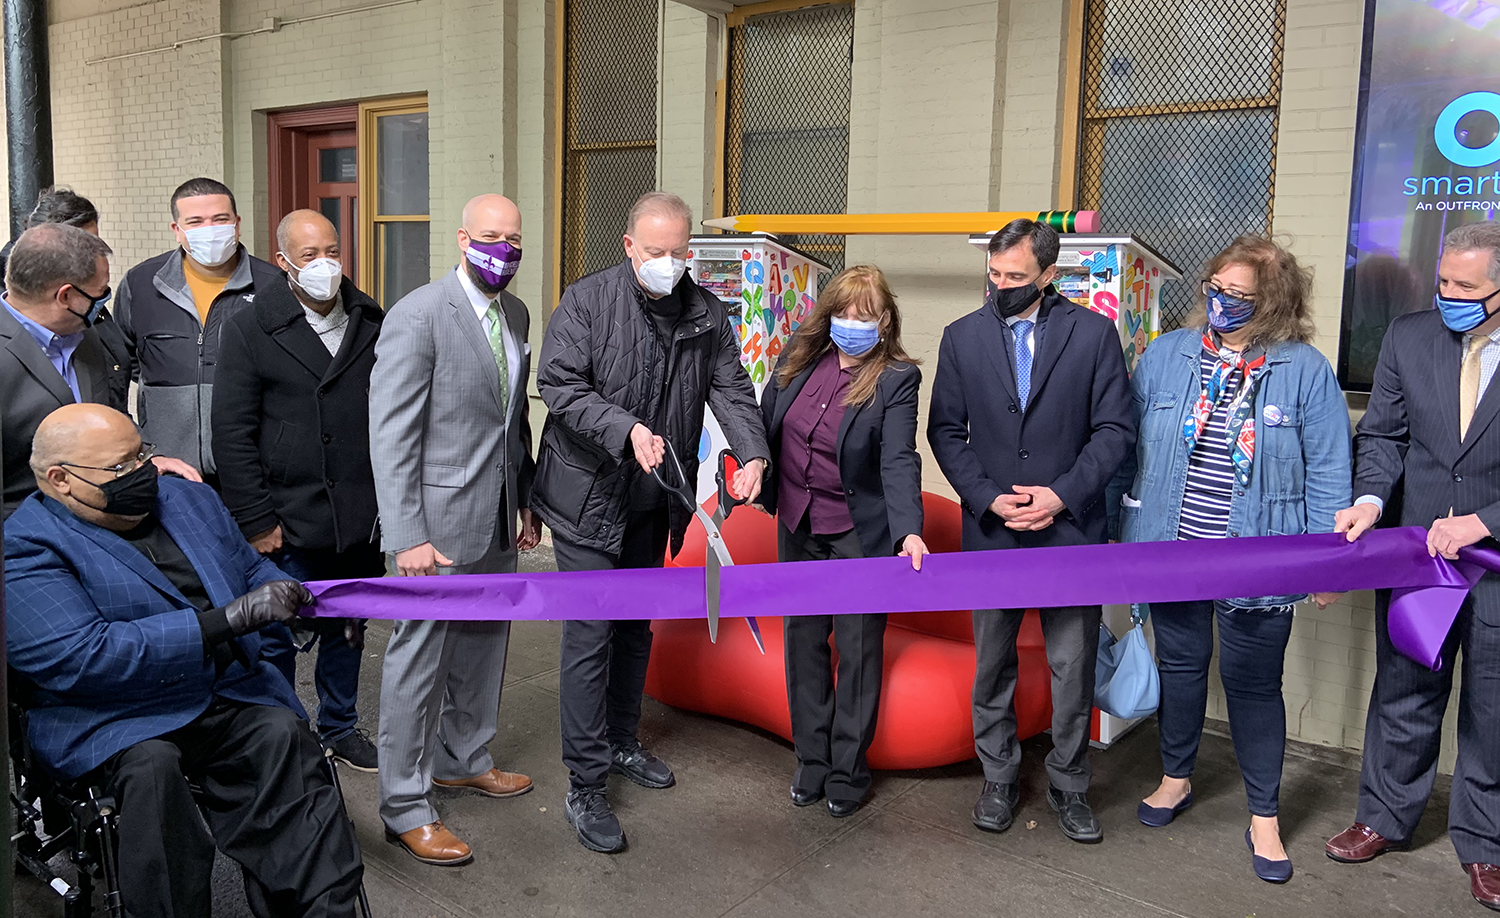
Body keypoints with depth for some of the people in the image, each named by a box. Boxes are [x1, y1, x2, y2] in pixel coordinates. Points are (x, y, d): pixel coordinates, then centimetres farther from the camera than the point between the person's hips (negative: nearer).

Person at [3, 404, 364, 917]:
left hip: (232, 699, 5)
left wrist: (303, 603, 3)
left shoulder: (190, 499, 14)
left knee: (282, 732, -25)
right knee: (150, 764, -35)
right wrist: (227, 621, -23)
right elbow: (82, 660, -19)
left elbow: (252, 571, 27)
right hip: (114, 721, -4)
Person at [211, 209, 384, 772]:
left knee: (348, 632, 18)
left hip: (362, 520, 4)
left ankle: (340, 727, 36)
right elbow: (232, 434, -7)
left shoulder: (371, 323, 6)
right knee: (277, 640, 7)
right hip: (287, 526, -4)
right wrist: (257, 522, -11)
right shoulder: (249, 330, -5)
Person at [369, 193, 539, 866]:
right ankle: (404, 806, 16)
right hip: (438, 521, -8)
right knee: (420, 660, 2)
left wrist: (526, 502, 15)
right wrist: (407, 536, -20)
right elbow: (390, 435, -17)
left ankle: (463, 759, 40)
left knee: (483, 646, 20)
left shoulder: (515, 315, 10)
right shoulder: (418, 316, -15)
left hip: (498, 521, 8)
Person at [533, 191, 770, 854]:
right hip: (589, 496, -5)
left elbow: (732, 390, -1)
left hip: (654, 503, 5)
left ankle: (622, 743, 38)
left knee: (635, 629, 19)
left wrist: (752, 454, -19)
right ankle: (584, 787, 6)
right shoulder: (586, 301, -11)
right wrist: (626, 430, -30)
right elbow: (559, 385, -16)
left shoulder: (707, 314, 2)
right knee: (590, 637, -4)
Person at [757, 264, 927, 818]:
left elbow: (898, 461, -24)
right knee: (802, 638, 14)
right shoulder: (799, 357, -1)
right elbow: (765, 422, 11)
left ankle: (848, 770, 24)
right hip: (798, 526, 5)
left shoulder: (897, 378, -15)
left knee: (858, 647, 6)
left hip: (858, 532, -5)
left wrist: (908, 531, -37)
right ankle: (812, 760, 31)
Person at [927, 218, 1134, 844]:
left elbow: (1115, 428, -2)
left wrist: (1061, 494, -13)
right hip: (991, 532, 2)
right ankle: (999, 780, 30)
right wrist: (989, 499, -9)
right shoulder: (962, 337, 3)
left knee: (1073, 667, 7)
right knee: (992, 667, 12)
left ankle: (1068, 785, 26)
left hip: (1070, 530, -1)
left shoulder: (1093, 333, -1)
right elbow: (946, 432, 4)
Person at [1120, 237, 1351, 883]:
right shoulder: (1166, 355, 2)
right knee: (1180, 664, 17)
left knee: (1253, 683, 8)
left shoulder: (1305, 370, -5)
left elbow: (1327, 473, -2)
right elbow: (1128, 442, 8)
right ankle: (1176, 778, 38)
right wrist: (1123, 524, 8)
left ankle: (1263, 816, 25)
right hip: (1171, 550, 3)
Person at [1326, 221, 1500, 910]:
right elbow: (1382, 434, 4)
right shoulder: (1409, 337, 0)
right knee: (1404, 692, 15)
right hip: (1415, 549, 2)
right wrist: (1370, 498, -13)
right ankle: (1386, 817, 33)